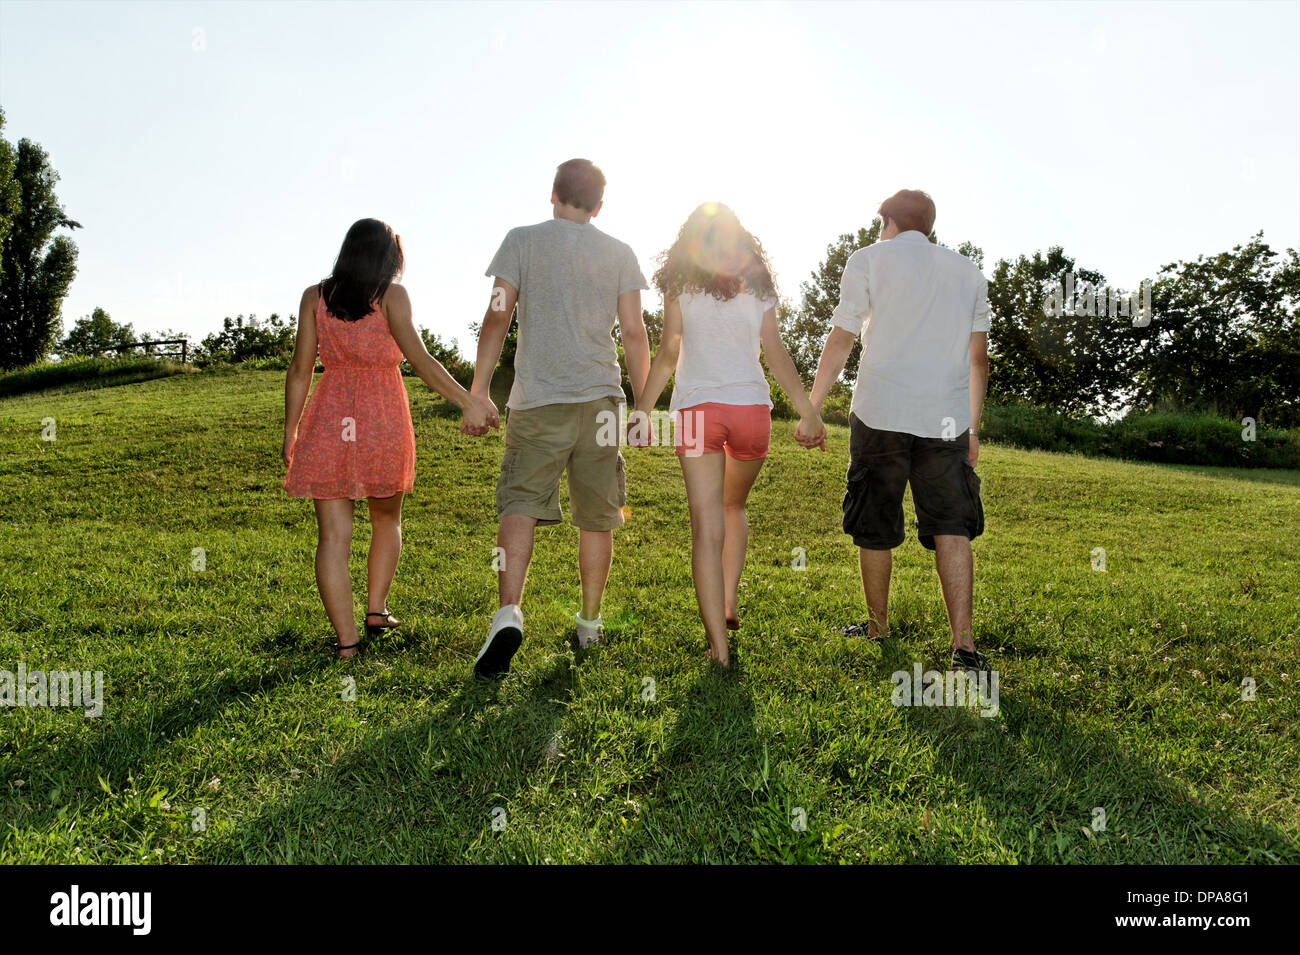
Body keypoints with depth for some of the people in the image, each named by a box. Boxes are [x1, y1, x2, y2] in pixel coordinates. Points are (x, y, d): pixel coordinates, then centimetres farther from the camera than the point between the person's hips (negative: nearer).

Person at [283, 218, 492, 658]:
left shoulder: (315, 297, 4)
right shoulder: (391, 296, -4)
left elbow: (300, 370, 4)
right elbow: (420, 360, -16)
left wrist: (290, 434, 10)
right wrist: (468, 403, -17)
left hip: (329, 422, 1)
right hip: (383, 423, -1)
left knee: (334, 535, 2)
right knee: (386, 520, 22)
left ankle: (346, 639, 0)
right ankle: (376, 609, 21)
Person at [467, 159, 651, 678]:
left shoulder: (523, 240, 5)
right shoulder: (619, 254, 9)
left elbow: (497, 319, -1)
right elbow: (634, 332, 6)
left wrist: (479, 387, 4)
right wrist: (643, 400, 13)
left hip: (537, 400, -2)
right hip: (600, 398, 2)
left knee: (519, 505, -5)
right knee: (596, 518, 10)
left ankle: (508, 612, -24)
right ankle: (590, 623, 19)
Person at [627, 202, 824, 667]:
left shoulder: (679, 282, 6)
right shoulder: (757, 283, 11)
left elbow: (667, 353, 0)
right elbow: (776, 354, 4)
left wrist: (642, 410, 4)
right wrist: (808, 412, 7)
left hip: (696, 408, -2)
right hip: (752, 407, 2)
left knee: (706, 527, -4)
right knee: (734, 507, 26)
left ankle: (719, 647, -9)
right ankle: (730, 603, 24)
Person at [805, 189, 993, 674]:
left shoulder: (868, 260, 5)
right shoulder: (968, 271, 16)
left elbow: (840, 340, 0)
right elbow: (978, 358, 15)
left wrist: (811, 408, 5)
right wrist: (971, 428, 21)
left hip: (880, 415, -2)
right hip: (946, 419, 3)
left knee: (875, 528, 10)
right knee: (952, 527, 3)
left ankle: (878, 627, 24)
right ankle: (963, 644, -7)